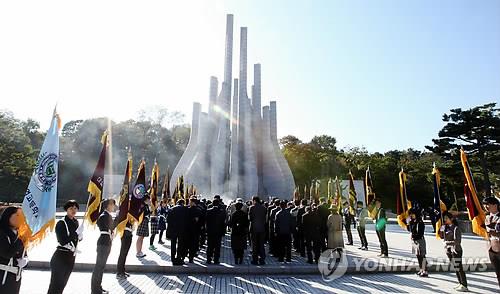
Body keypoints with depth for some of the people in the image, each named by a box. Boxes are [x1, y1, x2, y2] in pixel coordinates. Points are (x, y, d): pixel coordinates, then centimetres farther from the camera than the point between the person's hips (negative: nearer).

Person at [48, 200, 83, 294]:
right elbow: (62, 241, -21)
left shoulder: (76, 222, 6)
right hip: (61, 257, -7)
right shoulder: (61, 223, -14)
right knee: (56, 284, -2)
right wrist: (77, 233, -25)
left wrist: (80, 237, -4)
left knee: (62, 283, 18)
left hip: (71, 257, 7)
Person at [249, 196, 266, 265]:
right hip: (262, 228, 3)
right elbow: (265, 218, 4)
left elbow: (250, 218, -10)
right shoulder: (263, 208, 1)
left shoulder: (252, 207, -9)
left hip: (254, 228, -3)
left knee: (254, 245, 6)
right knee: (261, 244, 11)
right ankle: (262, 260, 13)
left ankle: (255, 260, 9)